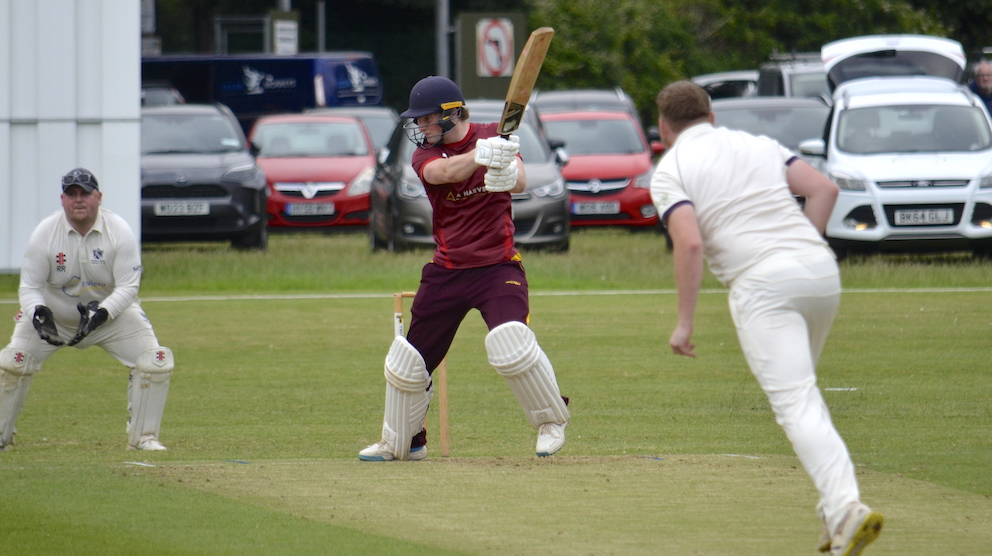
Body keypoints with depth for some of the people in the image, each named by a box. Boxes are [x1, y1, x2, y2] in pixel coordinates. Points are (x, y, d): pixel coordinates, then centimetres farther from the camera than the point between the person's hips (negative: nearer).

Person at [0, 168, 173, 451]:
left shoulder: (119, 231, -19)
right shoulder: (44, 234, -18)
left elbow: (128, 286, -19)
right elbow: (29, 286, -15)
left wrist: (102, 313, -36)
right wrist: (37, 312, -37)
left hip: (112, 312, 0)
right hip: (54, 314, 0)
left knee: (155, 361, -17)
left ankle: (143, 436, -2)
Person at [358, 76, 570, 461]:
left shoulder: (493, 137, -3)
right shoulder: (425, 155, -2)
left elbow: (520, 181, -20)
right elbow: (444, 172, -26)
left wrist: (508, 175, -46)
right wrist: (481, 155, -47)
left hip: (498, 266, -3)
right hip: (446, 270, 3)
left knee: (511, 344, -25)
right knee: (409, 357, 8)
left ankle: (552, 421, -3)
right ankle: (401, 442, 29)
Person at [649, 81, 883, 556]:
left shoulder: (670, 171, 6)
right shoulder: (759, 144, 22)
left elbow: (690, 243, -9)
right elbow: (824, 188, 11)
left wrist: (684, 322, -5)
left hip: (762, 283, -6)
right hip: (822, 270, 6)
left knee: (795, 402, -12)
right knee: (799, 389, 24)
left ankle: (846, 509, -31)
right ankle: (836, 505, 14)